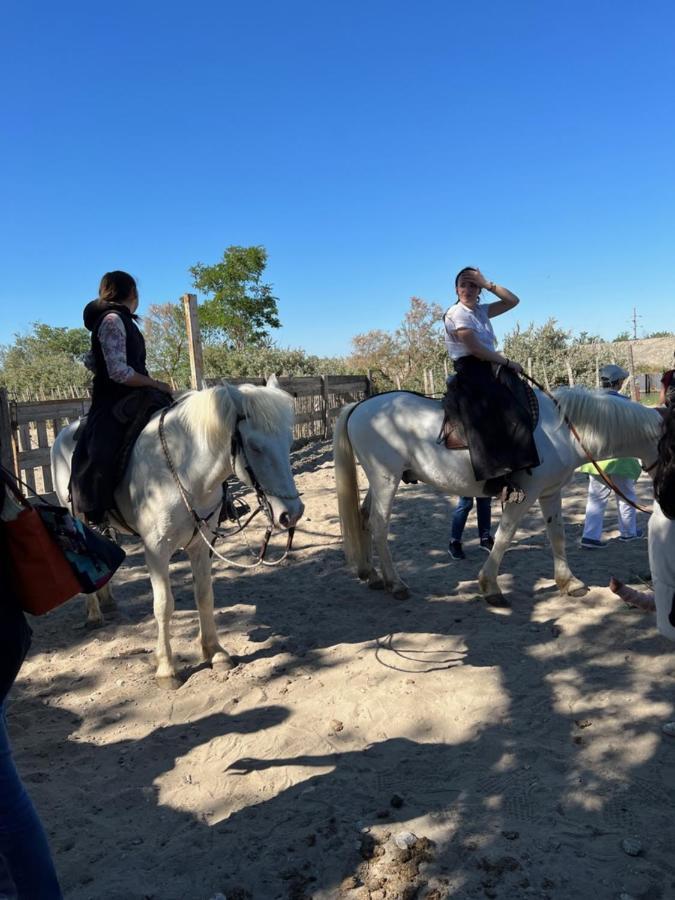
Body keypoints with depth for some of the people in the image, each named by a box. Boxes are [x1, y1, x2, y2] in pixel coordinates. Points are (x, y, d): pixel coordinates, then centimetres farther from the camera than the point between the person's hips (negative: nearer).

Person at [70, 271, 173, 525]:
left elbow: (92, 361, 24)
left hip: (132, 402, 10)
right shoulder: (113, 319, -11)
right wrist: (158, 385, -13)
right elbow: (119, 372, -20)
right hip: (114, 407, -10)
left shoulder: (120, 320, 18)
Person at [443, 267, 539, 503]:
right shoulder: (456, 313, -5)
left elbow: (513, 301, 20)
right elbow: (475, 349, -14)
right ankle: (498, 481, -33)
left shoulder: (481, 311, 18)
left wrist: (487, 284, 8)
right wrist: (508, 362, -8)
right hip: (471, 372, -9)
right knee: (500, 413, -29)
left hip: (491, 369, 9)